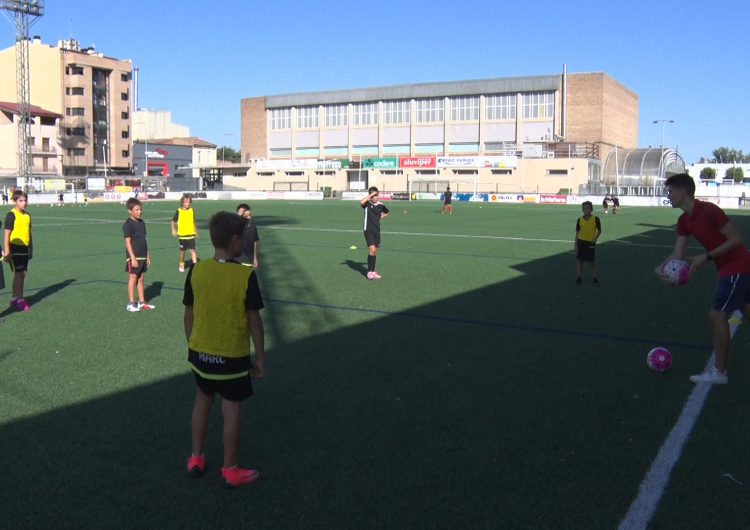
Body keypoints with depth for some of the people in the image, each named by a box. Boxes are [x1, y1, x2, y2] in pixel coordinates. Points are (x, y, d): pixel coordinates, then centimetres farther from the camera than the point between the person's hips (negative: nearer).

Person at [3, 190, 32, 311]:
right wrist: (7, 251, -16)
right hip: (15, 248, -6)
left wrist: (31, 249, 18)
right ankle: (16, 300, 2)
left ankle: (19, 299, 19)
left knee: (23, 274, 9)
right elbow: (7, 234, -12)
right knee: (18, 274, -6)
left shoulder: (27, 215, 9)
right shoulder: (11, 215, -10)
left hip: (24, 249, 6)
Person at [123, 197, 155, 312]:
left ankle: (142, 302, 19)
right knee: (133, 278, -1)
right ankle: (131, 304, 7)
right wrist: (133, 258, -19)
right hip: (134, 257, -7)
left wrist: (148, 256, 16)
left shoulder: (142, 223, 11)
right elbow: (128, 242, -14)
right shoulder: (128, 224, -11)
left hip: (143, 256, 7)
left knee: (141, 278, 12)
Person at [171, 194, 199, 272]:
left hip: (191, 235, 1)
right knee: (182, 251, 12)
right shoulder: (179, 211, -6)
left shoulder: (192, 211, 1)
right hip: (182, 235, -1)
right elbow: (173, 221, 4)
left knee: (192, 250, -9)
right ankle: (181, 265, 31)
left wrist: (196, 231, 18)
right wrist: (174, 230, -4)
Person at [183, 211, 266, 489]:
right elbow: (254, 321, -12)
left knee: (202, 401, 23)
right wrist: (260, 357, -1)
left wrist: (192, 345, 17)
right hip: (233, 356, -4)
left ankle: (196, 459, 35)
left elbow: (189, 315, 2)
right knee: (231, 409, 9)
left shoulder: (196, 271, -7)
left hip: (200, 351, 4)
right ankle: (230, 471, 20)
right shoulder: (246, 276, -18)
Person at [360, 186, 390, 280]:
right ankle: (369, 272, -11)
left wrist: (380, 217, 11)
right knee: (372, 249, -18)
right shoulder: (367, 204, -7)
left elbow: (387, 212, 24)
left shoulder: (381, 205, 4)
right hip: (368, 230, -5)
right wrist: (370, 195, -24)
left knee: (375, 251, 9)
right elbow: (361, 202, -33)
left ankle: (372, 271, 20)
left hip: (377, 230, 5)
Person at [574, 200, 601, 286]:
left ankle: (595, 279, 14)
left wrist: (595, 238, -14)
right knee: (579, 260, 6)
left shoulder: (595, 219, -6)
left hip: (591, 243, -2)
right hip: (581, 242, 2)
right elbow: (577, 232, 4)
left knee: (592, 262, 3)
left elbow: (599, 231, 3)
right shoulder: (580, 219, -1)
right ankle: (578, 278, 15)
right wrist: (575, 244, 1)